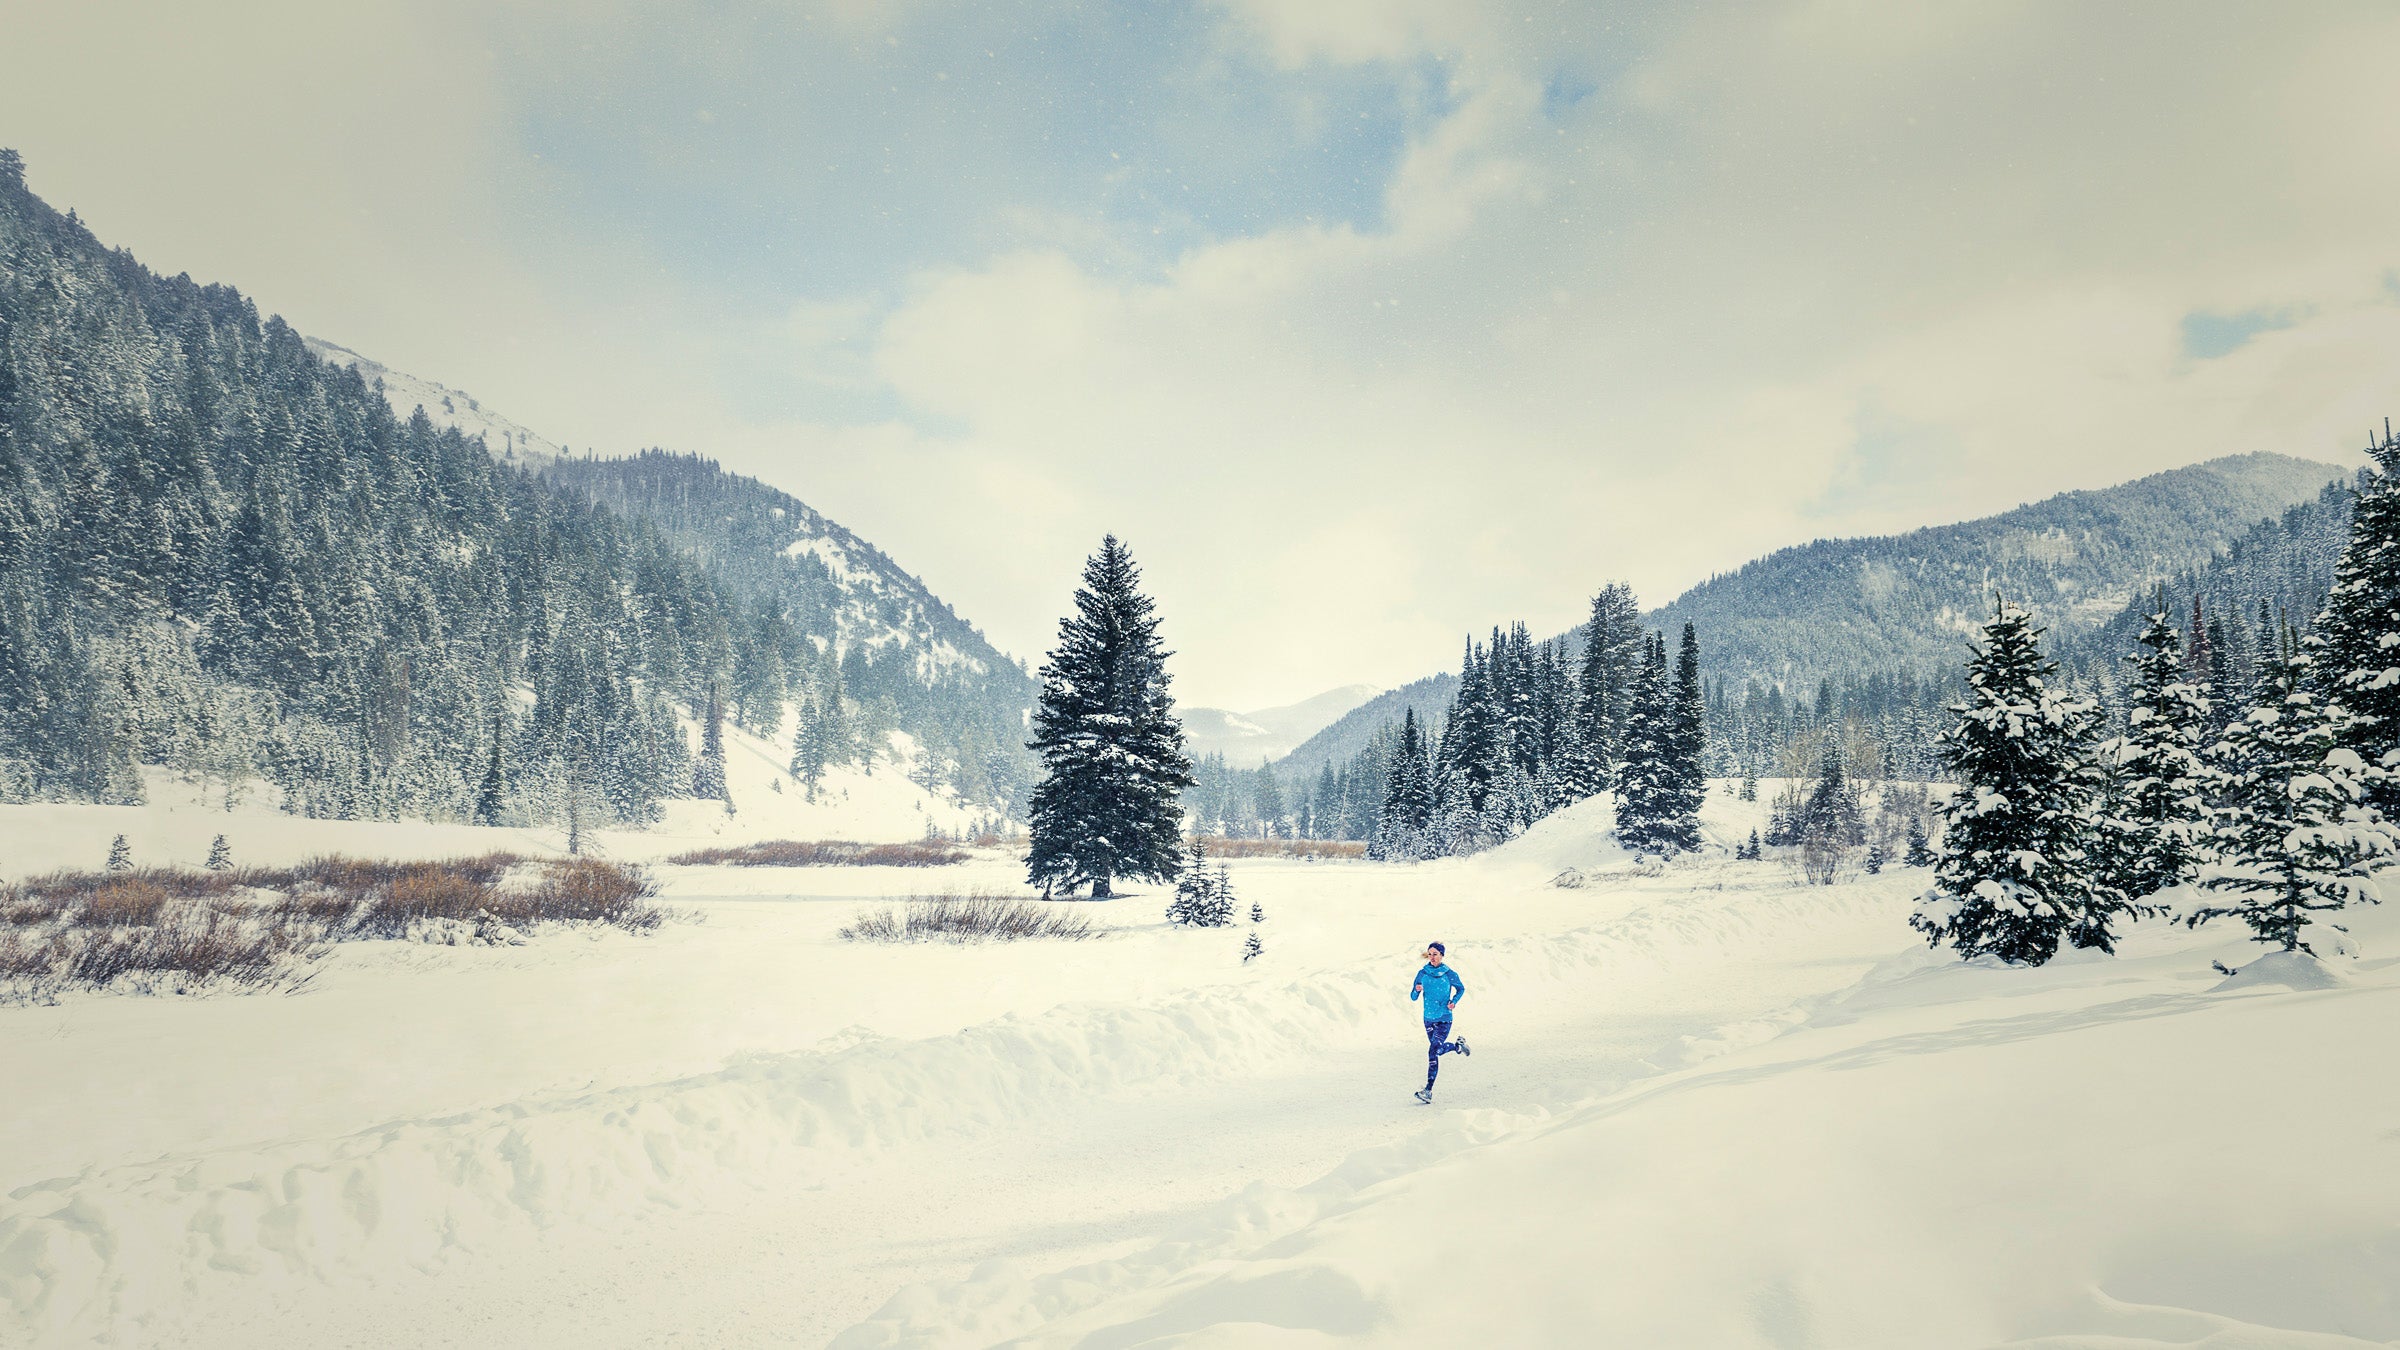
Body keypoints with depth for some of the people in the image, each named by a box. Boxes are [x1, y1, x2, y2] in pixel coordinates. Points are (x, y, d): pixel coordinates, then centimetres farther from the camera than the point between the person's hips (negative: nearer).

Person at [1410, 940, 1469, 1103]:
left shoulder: (1449, 974, -8)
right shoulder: (1423, 974, -1)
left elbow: (1461, 989, 10)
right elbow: (1414, 997, 2)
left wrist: (1453, 1001, -7)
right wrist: (1416, 990, -20)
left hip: (1444, 1019, -5)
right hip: (1428, 1019, 5)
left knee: (1433, 1051, -19)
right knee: (1439, 1049, 19)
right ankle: (1458, 1045, 47)